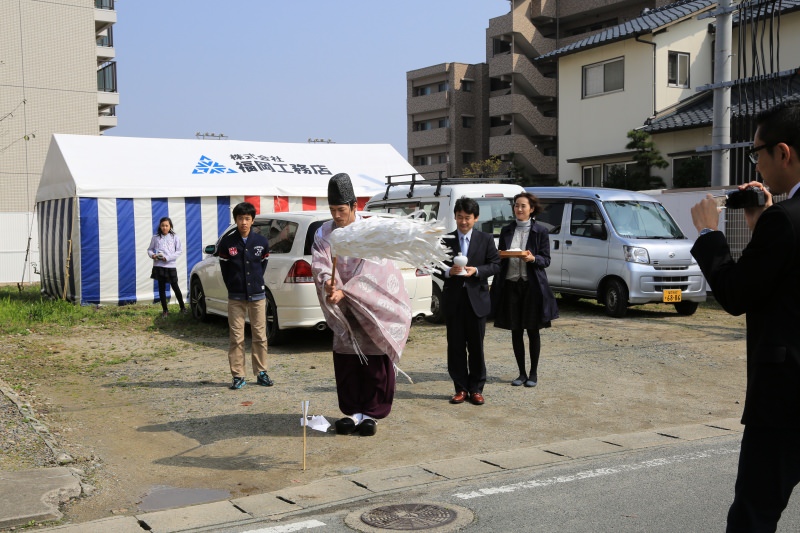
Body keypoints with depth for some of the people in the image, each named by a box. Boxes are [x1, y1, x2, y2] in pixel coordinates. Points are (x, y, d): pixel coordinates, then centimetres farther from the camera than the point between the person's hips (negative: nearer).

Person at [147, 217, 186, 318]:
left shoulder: (175, 237, 1)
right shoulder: (155, 238, 6)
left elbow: (179, 251, -2)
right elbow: (149, 249, 12)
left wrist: (168, 257, -13)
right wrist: (152, 255, -11)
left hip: (170, 266, -2)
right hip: (158, 266, 2)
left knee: (175, 287, 2)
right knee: (161, 288, 6)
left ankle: (182, 307, 18)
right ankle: (165, 311, 12)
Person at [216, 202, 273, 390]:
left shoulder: (262, 241, 0)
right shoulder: (227, 242, -4)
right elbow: (224, 268, 5)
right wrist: (232, 288, 8)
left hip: (257, 295, 1)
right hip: (235, 297, -1)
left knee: (260, 336, 6)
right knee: (236, 338, 1)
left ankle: (261, 372, 16)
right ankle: (238, 376, 7)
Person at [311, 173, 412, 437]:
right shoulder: (323, 234, 2)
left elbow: (369, 270, -18)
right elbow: (319, 263, -9)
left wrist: (344, 291, -27)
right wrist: (326, 280, -31)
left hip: (372, 307, -3)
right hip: (342, 310, 4)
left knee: (375, 362, -1)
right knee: (345, 361, 5)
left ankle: (371, 412, 10)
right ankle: (353, 411, 17)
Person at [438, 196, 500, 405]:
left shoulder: (485, 239, 4)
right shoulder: (445, 239, 4)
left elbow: (495, 264, 1)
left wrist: (476, 270, -15)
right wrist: (448, 271, -15)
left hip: (477, 298, -1)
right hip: (453, 299, 1)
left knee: (476, 346, 5)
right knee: (455, 346, 5)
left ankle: (476, 389, 13)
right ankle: (461, 388, 14)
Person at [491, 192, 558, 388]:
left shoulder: (540, 231, 0)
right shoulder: (506, 231, 9)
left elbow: (546, 260, -1)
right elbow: (499, 258, 14)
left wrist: (533, 258, -20)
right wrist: (501, 255, -9)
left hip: (533, 285, -3)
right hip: (511, 284, 3)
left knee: (533, 330, 4)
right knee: (516, 331, 7)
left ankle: (533, 373, 14)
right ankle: (522, 373, 18)